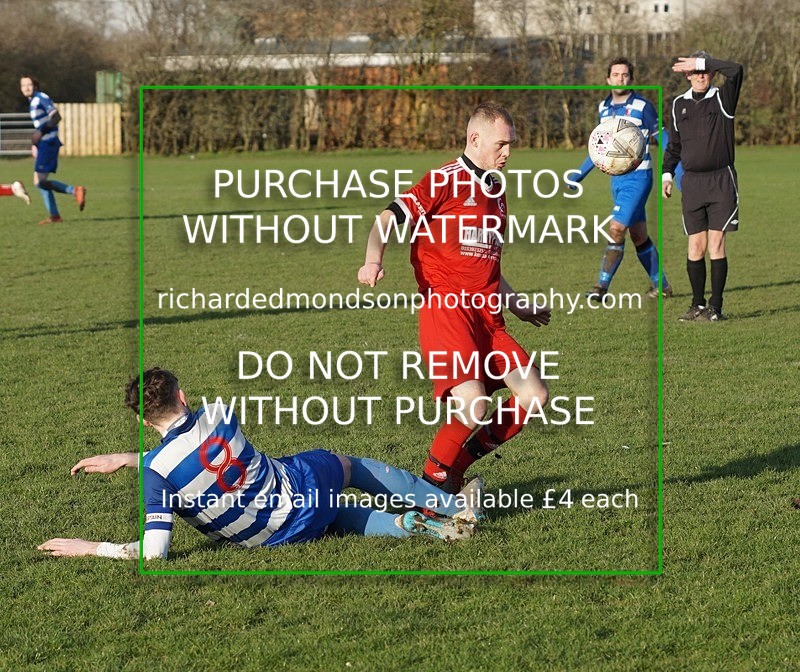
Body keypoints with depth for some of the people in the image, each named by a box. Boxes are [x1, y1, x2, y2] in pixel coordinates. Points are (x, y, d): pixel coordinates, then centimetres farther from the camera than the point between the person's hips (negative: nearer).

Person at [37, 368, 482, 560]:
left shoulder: (156, 475, -24)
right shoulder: (218, 415, -15)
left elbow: (154, 552, -28)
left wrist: (89, 547, -17)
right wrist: (125, 459, 9)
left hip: (277, 536, -1)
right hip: (303, 485, 1)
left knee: (344, 517, 33)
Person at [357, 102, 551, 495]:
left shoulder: (497, 192, 22)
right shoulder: (444, 181, -3)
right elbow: (388, 219, -9)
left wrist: (517, 305, 36)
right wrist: (373, 260, -27)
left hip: (488, 314, 8)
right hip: (445, 309, -8)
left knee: (534, 396, -5)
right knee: (473, 408, -23)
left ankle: (456, 466, 8)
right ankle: (434, 479, 2)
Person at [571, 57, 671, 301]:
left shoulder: (642, 106, -9)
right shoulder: (603, 107, 10)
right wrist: (581, 173, 23)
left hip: (638, 177, -7)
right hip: (617, 178, 7)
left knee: (616, 229, -14)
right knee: (638, 235, 10)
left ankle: (602, 286, -11)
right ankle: (661, 286, 21)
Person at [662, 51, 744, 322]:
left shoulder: (722, 99, 0)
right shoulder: (679, 104, 12)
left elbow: (735, 71, -19)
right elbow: (674, 143, 20)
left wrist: (702, 62, -16)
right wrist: (667, 173, 10)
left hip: (721, 180, -3)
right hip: (692, 182, 3)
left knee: (716, 245, -5)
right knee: (696, 246, 2)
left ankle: (715, 307, -2)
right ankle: (698, 305, 9)